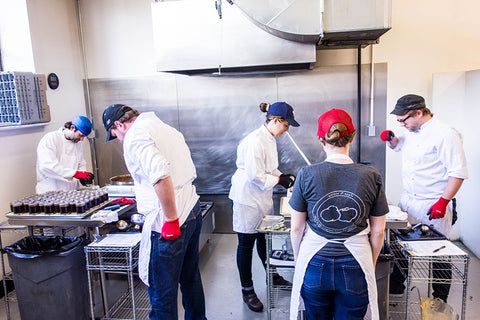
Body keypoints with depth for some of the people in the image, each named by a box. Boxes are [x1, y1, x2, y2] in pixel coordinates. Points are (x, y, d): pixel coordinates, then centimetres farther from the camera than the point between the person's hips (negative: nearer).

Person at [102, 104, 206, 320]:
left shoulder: (135, 136, -11)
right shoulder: (165, 128, 16)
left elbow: (160, 175, -30)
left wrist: (171, 220, -23)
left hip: (166, 222, -10)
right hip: (192, 211, 10)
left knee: (162, 293, 5)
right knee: (190, 279, 24)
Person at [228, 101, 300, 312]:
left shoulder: (270, 139, 8)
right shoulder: (256, 141, -24)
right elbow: (255, 176, -25)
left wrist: (284, 176, 4)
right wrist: (280, 180, -16)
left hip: (262, 199, 9)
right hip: (246, 198, -9)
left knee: (264, 238, 22)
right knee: (246, 244, 5)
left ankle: (273, 277, 41)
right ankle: (247, 290, 21)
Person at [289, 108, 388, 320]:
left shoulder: (307, 175, -11)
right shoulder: (372, 177, -8)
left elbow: (296, 228, -4)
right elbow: (378, 231, 0)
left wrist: (298, 259, 13)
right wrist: (371, 264, 16)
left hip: (315, 267, 0)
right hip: (355, 267, 1)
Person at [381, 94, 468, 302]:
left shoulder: (445, 134, -18)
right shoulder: (411, 132, 7)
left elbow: (458, 173, -19)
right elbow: (397, 145, 29)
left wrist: (443, 202, -22)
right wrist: (391, 139, 6)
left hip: (434, 205, -7)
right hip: (408, 200, 7)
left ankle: (440, 301, 27)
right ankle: (395, 288, 33)